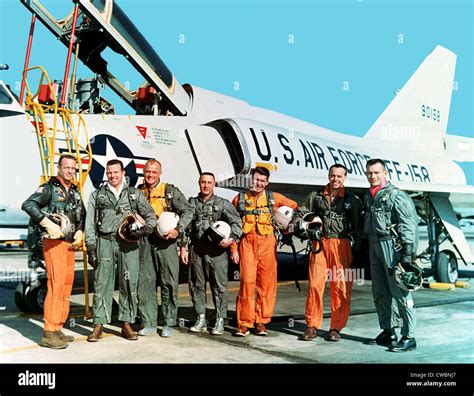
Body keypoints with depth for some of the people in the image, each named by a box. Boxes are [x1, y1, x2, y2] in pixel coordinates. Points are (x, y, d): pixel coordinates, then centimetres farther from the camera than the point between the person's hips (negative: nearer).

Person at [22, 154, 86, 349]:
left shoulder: (75, 191, 18)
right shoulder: (49, 187, -4)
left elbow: (82, 215, 27)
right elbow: (28, 204, -18)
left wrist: (80, 232, 9)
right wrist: (48, 224, -24)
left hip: (70, 243, 8)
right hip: (54, 242, -8)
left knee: (67, 284, 8)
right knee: (56, 284, -14)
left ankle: (58, 329, 17)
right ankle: (49, 334, -10)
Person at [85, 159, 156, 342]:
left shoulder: (135, 194, 14)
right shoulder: (97, 195, 14)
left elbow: (151, 217, 12)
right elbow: (90, 224, 10)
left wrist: (143, 230, -8)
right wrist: (91, 248, 1)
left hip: (128, 243, 0)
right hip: (105, 242, 0)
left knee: (129, 283, 1)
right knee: (102, 283, -2)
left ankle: (126, 324, 10)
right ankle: (99, 325, 5)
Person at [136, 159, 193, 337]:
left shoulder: (170, 191, 3)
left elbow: (188, 211, 0)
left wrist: (178, 229, -13)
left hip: (166, 241, -3)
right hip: (145, 241, 3)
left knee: (169, 283, 0)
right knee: (145, 282, 5)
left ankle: (168, 324, 11)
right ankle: (149, 323, 15)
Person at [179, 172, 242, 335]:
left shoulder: (223, 204, 4)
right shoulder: (191, 203, 13)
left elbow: (236, 222, -1)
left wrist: (231, 239, -15)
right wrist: (183, 247, 7)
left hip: (216, 250, -3)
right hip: (196, 249, 3)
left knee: (219, 286, -2)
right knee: (196, 285, 8)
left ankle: (220, 321, 6)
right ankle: (201, 320, 20)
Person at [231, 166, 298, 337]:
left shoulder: (273, 197, 9)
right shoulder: (240, 198, 8)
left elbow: (294, 206, 22)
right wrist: (233, 249, 3)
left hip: (267, 244, 1)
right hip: (247, 243, -1)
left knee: (267, 283, 2)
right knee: (247, 281, -7)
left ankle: (261, 321, 13)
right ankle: (244, 323, 1)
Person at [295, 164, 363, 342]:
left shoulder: (352, 200, 9)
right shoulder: (316, 197, 13)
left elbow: (358, 226, 8)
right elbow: (301, 214, 15)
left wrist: (357, 248, 0)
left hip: (342, 245, -1)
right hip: (319, 243, 1)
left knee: (341, 287, -2)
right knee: (315, 284, -4)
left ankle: (336, 328, 9)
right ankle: (312, 326, 5)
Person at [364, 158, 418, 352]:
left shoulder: (396, 195, -7)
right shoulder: (369, 196, 17)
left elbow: (409, 225, -13)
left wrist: (408, 253, -19)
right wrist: (364, 247, 18)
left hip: (392, 246, -8)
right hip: (374, 246, 8)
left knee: (399, 292, -7)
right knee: (380, 293, 12)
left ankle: (408, 337, 0)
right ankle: (388, 332, 24)